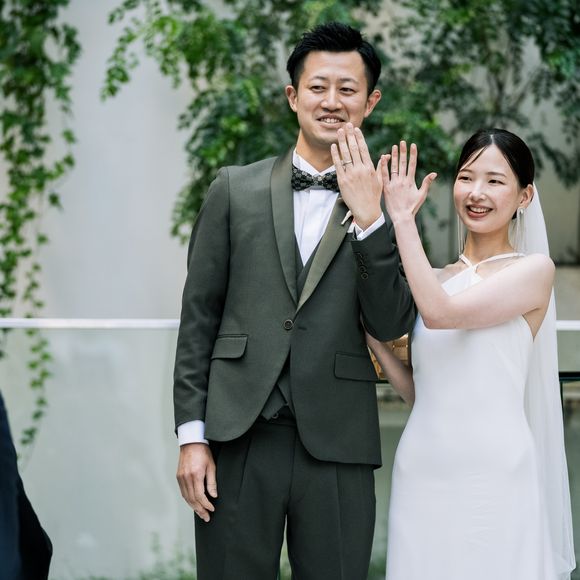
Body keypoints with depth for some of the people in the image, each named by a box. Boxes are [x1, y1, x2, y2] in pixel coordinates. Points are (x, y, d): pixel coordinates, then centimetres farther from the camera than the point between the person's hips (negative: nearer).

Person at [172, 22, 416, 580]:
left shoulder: (385, 205, 6)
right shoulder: (235, 190, 7)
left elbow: (391, 326, -3)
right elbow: (198, 316, 7)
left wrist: (369, 217, -12)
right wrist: (191, 435, 1)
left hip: (336, 448, 0)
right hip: (239, 442, 0)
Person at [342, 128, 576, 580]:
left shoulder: (533, 270, -3)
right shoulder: (438, 279, 14)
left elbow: (440, 313, -18)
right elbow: (418, 390, 12)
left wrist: (402, 217, -12)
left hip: (492, 475, -5)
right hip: (421, 471, 5)